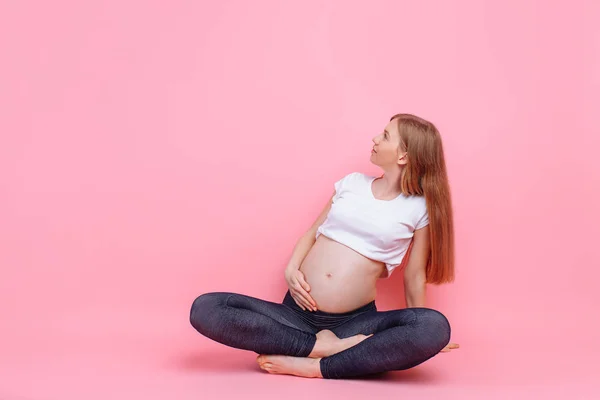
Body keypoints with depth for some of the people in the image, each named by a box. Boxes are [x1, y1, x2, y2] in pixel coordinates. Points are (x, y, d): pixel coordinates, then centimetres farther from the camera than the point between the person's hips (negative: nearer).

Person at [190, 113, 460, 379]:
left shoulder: (420, 208, 1)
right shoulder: (353, 182, 11)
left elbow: (414, 277, 7)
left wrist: (418, 337, 13)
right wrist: (291, 270, -3)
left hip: (354, 324, -3)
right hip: (299, 312, 3)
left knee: (435, 327, -34)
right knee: (204, 308, -19)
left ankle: (313, 367, -27)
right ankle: (321, 345, -22)